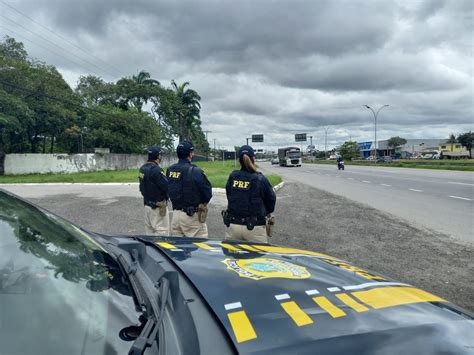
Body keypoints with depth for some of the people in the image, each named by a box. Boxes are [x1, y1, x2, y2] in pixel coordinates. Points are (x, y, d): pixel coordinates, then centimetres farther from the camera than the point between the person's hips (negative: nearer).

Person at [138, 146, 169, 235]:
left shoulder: (143, 168, 8)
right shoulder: (155, 169, -20)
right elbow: (167, 186, -21)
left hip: (147, 204, 9)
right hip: (158, 207, -9)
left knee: (149, 232, 16)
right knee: (162, 233, -4)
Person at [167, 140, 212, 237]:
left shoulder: (170, 170, 2)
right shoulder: (195, 171, -17)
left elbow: (168, 190, 11)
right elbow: (208, 192, -11)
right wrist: (202, 203, 7)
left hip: (175, 214, 7)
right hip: (192, 216, -6)